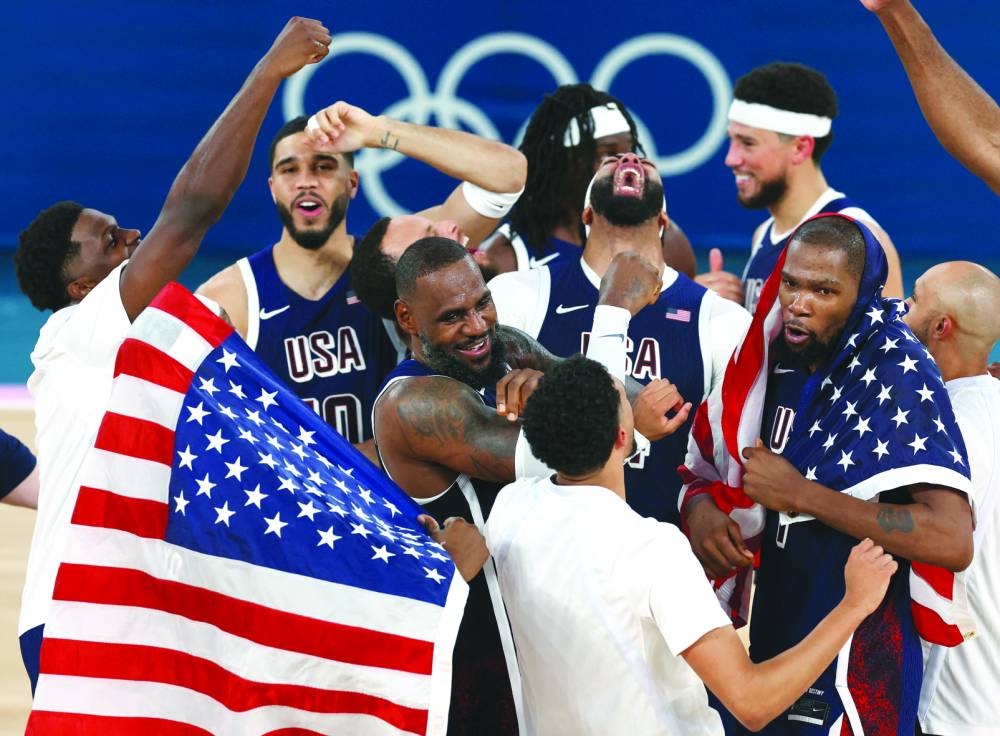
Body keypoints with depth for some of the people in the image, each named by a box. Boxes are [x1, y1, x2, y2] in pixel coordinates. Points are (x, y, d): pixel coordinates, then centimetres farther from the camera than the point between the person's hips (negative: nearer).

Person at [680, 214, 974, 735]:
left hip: (854, 669, -7)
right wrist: (701, 509, -8)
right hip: (770, 646, 7)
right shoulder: (774, 363, 3)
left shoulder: (896, 376, -17)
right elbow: (704, 471, 17)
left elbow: (952, 542, -27)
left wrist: (800, 494, -23)